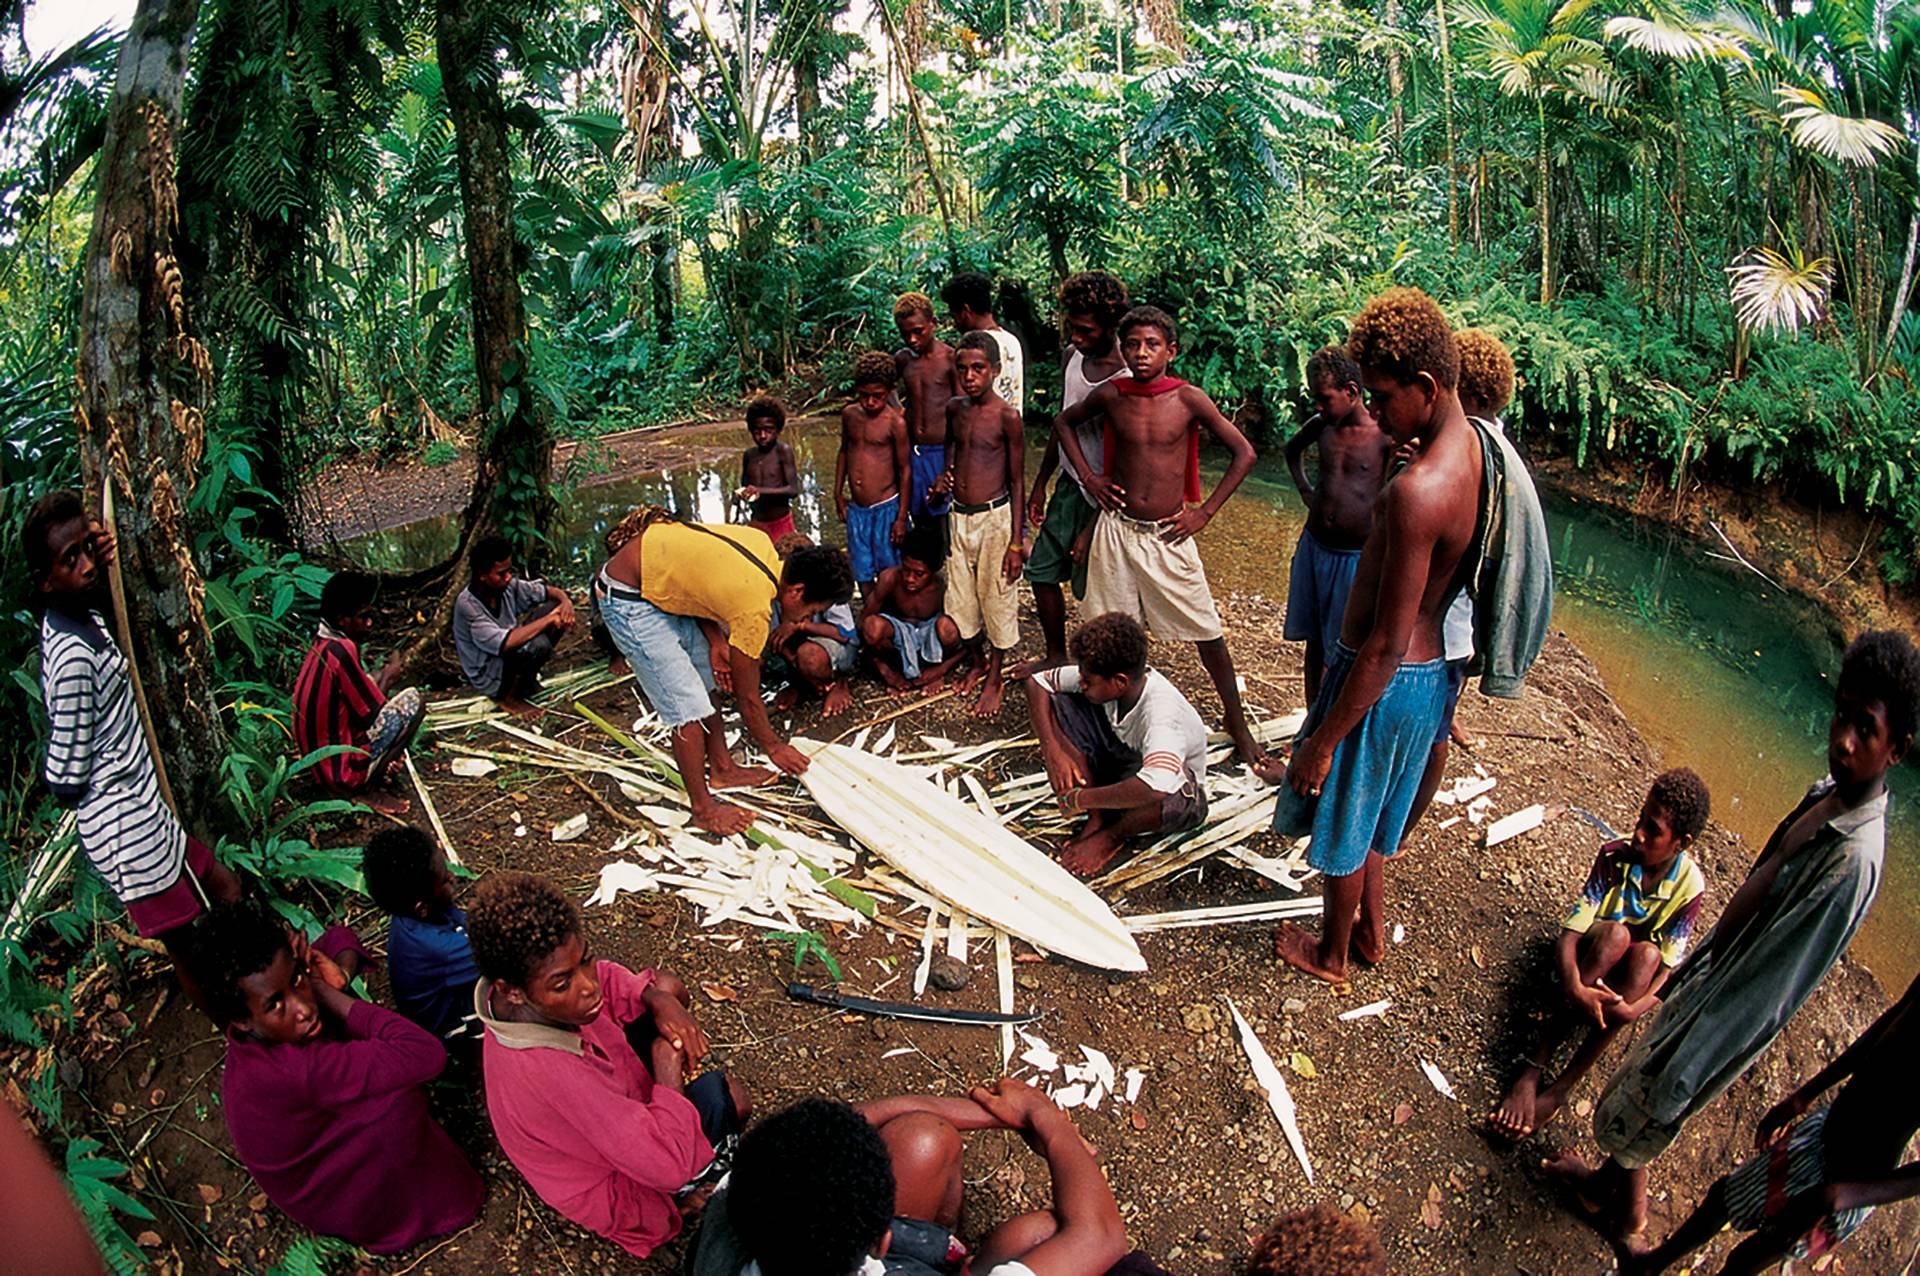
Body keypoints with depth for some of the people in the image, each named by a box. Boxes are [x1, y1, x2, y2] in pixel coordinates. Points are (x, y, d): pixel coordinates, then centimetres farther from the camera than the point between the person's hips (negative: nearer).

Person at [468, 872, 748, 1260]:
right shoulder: (550, 1071, -44)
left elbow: (607, 979, 0)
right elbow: (671, 1165, -41)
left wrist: (661, 1002, -19)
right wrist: (668, 1073, -26)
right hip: (618, 1193, -7)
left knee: (665, 986, 4)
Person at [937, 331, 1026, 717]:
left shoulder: (1006, 416, -12)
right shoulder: (955, 407, 4)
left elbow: (1017, 481, -9)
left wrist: (1016, 542, -11)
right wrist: (943, 476, 4)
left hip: (994, 517, -5)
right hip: (958, 516, 6)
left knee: (996, 598, 5)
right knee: (960, 598, 14)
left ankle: (995, 678, 21)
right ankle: (976, 663, 36)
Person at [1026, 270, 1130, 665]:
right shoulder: (1073, 355, 2)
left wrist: (1092, 530, -20)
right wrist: (1040, 483, 16)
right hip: (1069, 485, 8)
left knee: (1093, 590, 3)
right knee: (1042, 572, 13)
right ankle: (1056, 657, 32)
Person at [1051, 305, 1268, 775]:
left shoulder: (1188, 398, -8)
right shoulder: (1111, 395, -2)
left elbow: (1244, 454, -2)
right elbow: (1064, 423, 18)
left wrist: (1204, 512, -6)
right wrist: (1089, 476, 6)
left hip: (1169, 535, -2)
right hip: (1117, 528, 2)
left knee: (1209, 634, 2)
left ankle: (1239, 729, 17)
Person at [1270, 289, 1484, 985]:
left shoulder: (1416, 491, -31)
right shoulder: (1471, 452, -1)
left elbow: (1388, 645, -29)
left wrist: (1324, 738, -20)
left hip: (1385, 683, -9)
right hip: (1429, 669, 9)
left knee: (1344, 823, 15)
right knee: (1371, 813, 28)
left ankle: (1330, 953, 38)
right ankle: (1372, 928, 48)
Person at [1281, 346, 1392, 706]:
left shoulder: (1386, 435, -15)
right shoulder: (1323, 424, 2)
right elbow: (1293, 449, 24)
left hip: (1358, 556, -6)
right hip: (1314, 547, 6)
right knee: (1315, 643, 15)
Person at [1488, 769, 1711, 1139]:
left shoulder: (1689, 886, -16)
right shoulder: (1615, 856, -19)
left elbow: (1668, 966, -18)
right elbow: (1569, 932, -23)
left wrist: (1634, 1009, -37)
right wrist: (1574, 988, -41)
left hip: (1639, 974, 1)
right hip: (1590, 958, -1)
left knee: (1647, 954, -34)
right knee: (1616, 933, -34)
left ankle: (1561, 1089, -34)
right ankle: (1532, 1071, -38)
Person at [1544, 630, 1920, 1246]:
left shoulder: (1854, 861, -34)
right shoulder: (1827, 792, -7)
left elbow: (1766, 994, -29)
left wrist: (1679, 1075, -23)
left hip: (1728, 1014, -7)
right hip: (1711, 976, 7)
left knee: (1639, 1112, 16)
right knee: (1634, 1095, 27)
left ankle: (1626, 1212, 44)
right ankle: (1609, 1182, 52)